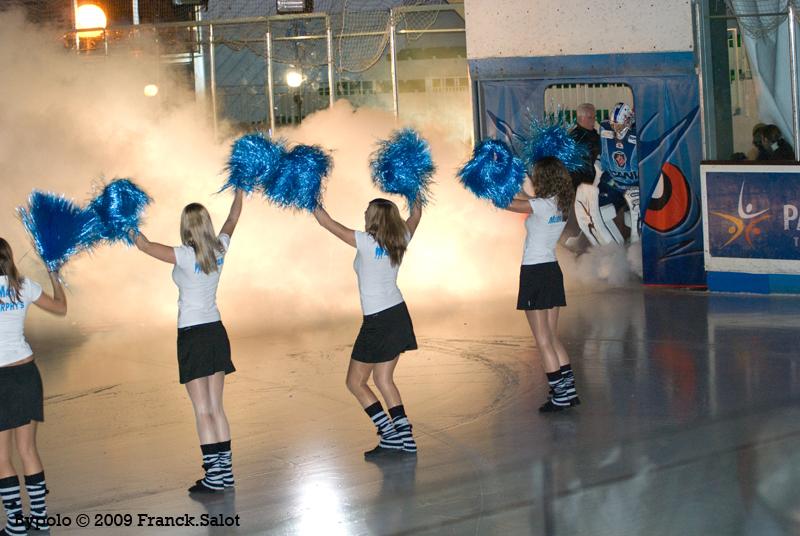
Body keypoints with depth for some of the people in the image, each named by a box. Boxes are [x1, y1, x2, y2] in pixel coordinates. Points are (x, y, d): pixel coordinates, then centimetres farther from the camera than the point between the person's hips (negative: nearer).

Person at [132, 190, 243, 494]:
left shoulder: (185, 257, -18)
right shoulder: (219, 250, -2)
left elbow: (145, 245, -12)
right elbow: (233, 218, 16)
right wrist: (240, 188, 30)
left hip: (192, 336, -6)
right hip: (216, 332, 6)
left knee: (203, 411, -3)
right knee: (216, 408, 12)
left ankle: (214, 476, -4)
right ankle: (225, 472, 15)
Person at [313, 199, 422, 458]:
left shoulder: (365, 242, -16)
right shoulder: (400, 242, 0)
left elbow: (326, 221, -12)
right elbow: (416, 214, 20)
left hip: (377, 321, -7)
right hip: (399, 315, 7)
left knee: (356, 382, 5)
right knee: (384, 380, 15)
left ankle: (389, 434, -3)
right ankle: (405, 437, 10)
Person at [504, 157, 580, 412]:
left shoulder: (540, 205, -18)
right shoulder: (561, 205, 5)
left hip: (535, 272, -8)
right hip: (552, 270, 8)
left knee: (543, 340, -2)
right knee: (552, 337, 15)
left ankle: (560, 395, -2)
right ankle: (568, 389, 13)